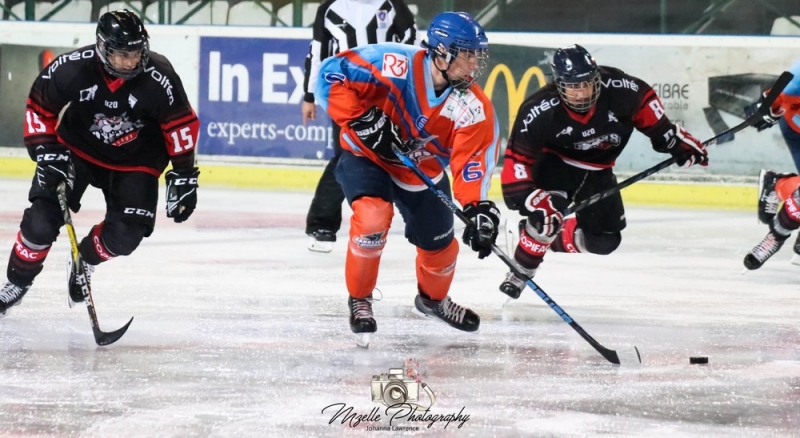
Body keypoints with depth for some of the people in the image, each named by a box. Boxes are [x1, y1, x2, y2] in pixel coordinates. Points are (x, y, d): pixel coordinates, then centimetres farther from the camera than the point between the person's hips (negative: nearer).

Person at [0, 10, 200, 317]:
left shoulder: (158, 78, -27)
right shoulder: (72, 69, -27)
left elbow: (181, 124, -12)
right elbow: (39, 107, -9)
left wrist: (183, 176, -9)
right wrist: (46, 151, -16)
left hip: (135, 161, 0)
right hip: (77, 149, 0)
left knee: (125, 235, -12)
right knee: (41, 222, -13)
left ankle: (85, 259, 22)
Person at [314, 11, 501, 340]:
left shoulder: (475, 108, -21)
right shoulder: (395, 65, -32)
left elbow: (474, 160, -23)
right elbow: (331, 75, -28)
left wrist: (478, 208, -39)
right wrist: (361, 119, -35)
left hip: (423, 174, 4)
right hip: (367, 156, -4)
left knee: (440, 246, 14)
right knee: (373, 217, -30)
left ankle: (433, 298, 50)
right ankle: (359, 300, -5)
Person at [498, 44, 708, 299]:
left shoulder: (618, 90, -26)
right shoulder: (539, 111, -33)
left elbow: (644, 102, -4)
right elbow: (518, 157, -27)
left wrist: (672, 138, -2)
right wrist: (526, 197, -38)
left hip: (597, 169, 4)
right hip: (556, 162, -4)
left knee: (604, 239, 3)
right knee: (547, 211, -31)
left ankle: (557, 240, 30)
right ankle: (519, 273, -13)